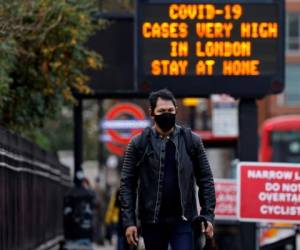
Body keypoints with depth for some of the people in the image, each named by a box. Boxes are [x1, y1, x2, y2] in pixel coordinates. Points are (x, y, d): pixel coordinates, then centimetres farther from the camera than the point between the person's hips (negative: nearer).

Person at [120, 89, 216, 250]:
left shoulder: (191, 141, 3)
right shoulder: (139, 144, 0)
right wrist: (129, 221, -8)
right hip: (152, 221, 0)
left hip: (183, 220, 0)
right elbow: (127, 184, 0)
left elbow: (205, 179, 6)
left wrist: (208, 215, -2)